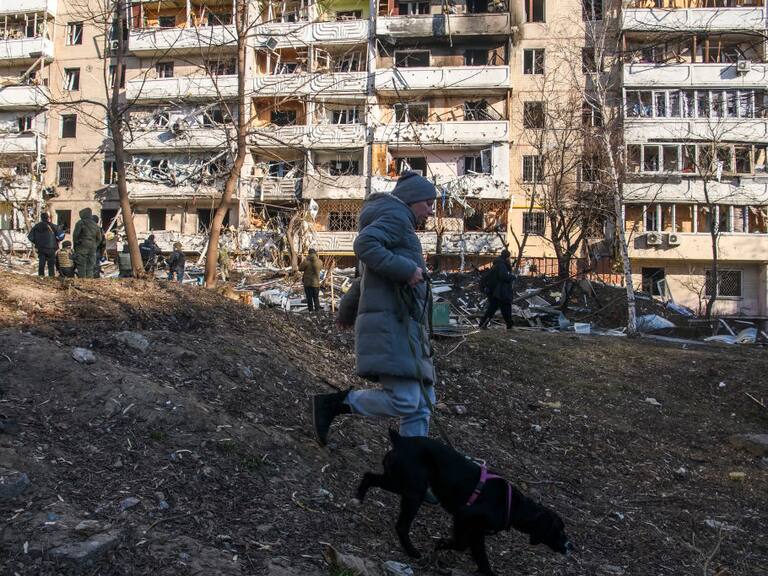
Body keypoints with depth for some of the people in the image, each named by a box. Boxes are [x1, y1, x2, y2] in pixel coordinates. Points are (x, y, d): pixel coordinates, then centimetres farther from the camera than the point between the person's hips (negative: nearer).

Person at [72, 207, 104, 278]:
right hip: (93, 248, 5)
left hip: (82, 247, -5)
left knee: (81, 268, -3)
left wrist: (75, 245, 4)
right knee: (90, 268, 7)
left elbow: (75, 235, -7)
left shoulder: (80, 223, -3)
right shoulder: (95, 225, 14)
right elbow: (99, 238, 15)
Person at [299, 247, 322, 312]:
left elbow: (300, 269, -5)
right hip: (316, 282, 2)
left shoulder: (306, 261, -15)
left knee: (309, 297, 8)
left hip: (307, 283, -2)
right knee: (316, 297, 13)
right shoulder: (319, 262, -7)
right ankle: (317, 309, 14)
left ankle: (310, 309, 11)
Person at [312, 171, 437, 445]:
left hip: (403, 329, 11)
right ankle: (333, 404, -4)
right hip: (391, 323, -11)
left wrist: (347, 309, 47)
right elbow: (364, 245, -21)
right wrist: (406, 270, -19)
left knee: (421, 403, 4)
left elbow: (364, 278, 37)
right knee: (404, 401, -17)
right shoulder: (397, 217, -1)